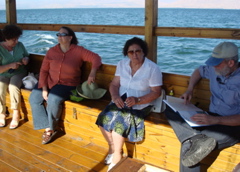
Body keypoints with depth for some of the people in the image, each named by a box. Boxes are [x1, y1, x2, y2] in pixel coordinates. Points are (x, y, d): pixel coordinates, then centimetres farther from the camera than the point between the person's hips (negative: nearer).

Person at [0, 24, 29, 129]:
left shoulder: (20, 45, 0)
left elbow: (27, 55, 17)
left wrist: (25, 59, -6)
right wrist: (10, 65, -24)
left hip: (18, 73, 1)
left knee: (13, 87, -31)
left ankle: (16, 115, -20)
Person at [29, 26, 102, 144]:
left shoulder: (78, 51, -4)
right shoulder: (52, 51, 4)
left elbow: (96, 58, -11)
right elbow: (44, 70, 2)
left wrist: (92, 73, -30)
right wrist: (44, 88, -10)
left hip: (67, 84, -4)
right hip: (49, 82, 5)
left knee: (53, 100, -30)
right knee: (34, 98, -16)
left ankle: (52, 128, -4)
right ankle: (47, 128, -6)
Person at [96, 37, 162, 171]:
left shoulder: (153, 68, -9)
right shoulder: (122, 64, 7)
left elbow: (156, 92, -10)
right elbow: (114, 84, 6)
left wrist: (137, 100, -24)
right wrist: (115, 96, -17)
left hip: (140, 105, -5)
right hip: (121, 101, 5)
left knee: (119, 122, -26)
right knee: (104, 119, -18)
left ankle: (116, 155, -2)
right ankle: (113, 149, 7)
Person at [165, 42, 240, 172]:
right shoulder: (214, 69, 3)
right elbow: (199, 71, 25)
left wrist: (215, 120, -33)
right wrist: (189, 90, 8)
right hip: (211, 118, 8)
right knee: (170, 110, -14)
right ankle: (196, 139, -32)